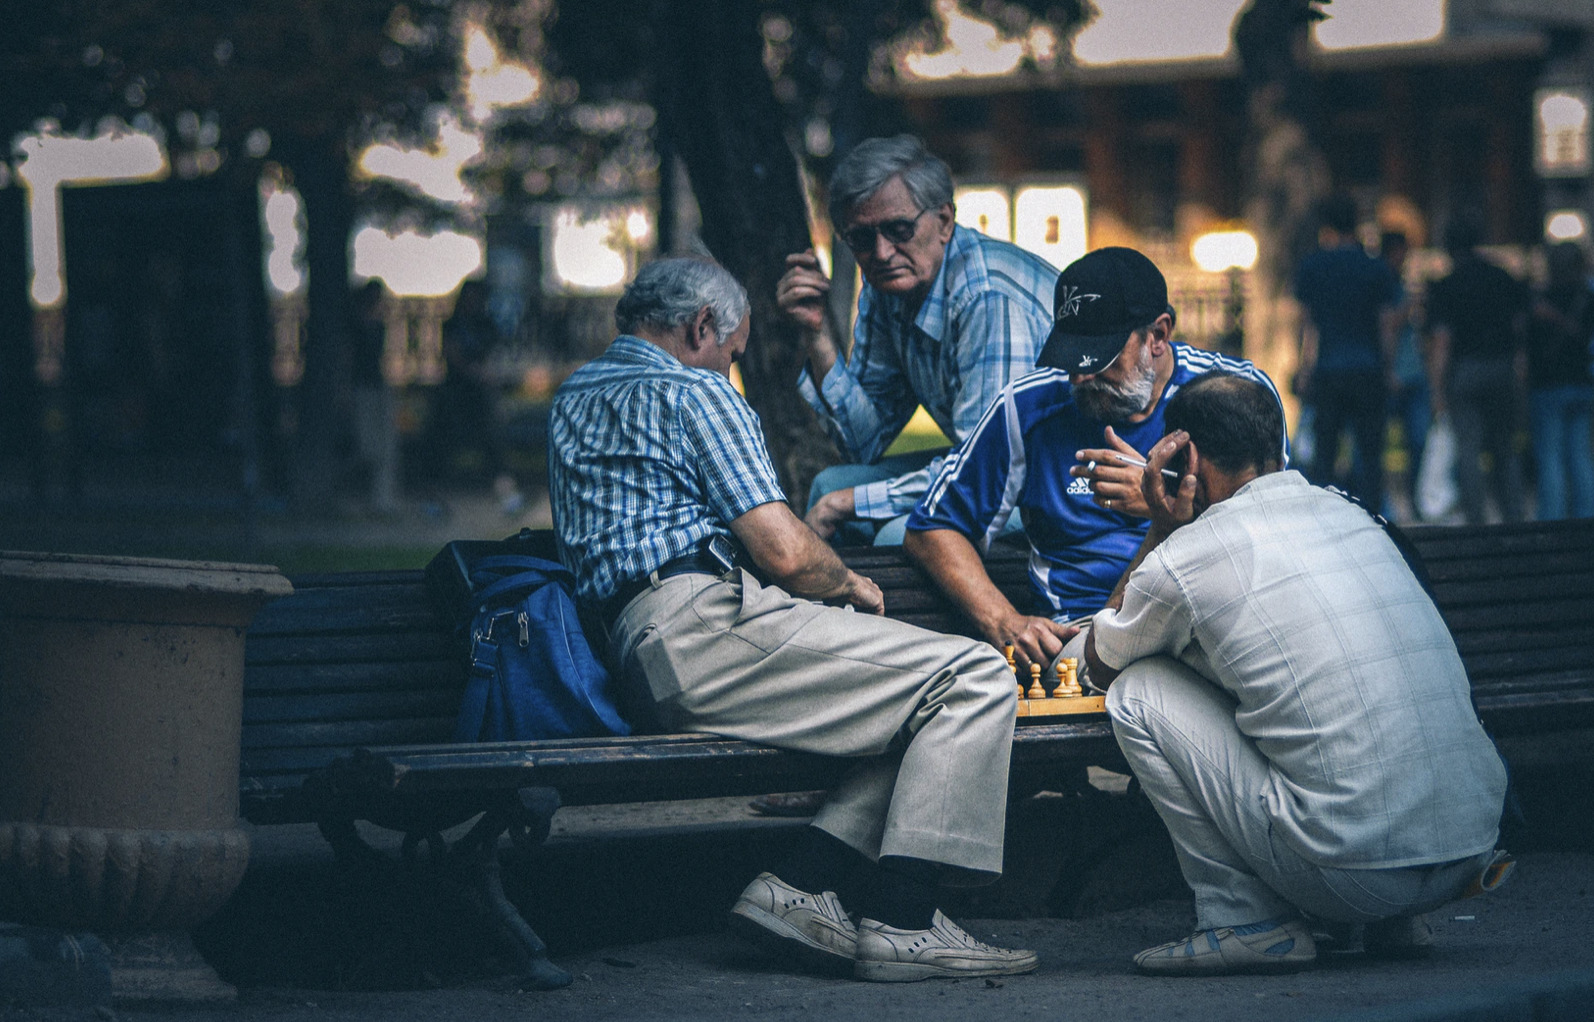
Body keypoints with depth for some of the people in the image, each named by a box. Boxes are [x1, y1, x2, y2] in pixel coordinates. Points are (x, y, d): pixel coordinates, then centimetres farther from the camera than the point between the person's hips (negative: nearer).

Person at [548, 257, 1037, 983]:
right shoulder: (692, 392, -3)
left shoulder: (575, 395, 26)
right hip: (707, 629, -10)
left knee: (928, 711, 14)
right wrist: (851, 586, 12)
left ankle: (798, 888, -1)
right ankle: (899, 926, -17)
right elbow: (786, 555, -10)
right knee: (975, 679, -12)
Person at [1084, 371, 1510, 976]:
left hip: (1357, 874, -7)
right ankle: (1396, 922, 20)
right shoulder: (1347, 514, 15)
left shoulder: (1188, 556, -4)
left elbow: (1100, 663, 18)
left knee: (1138, 692, 7)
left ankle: (1245, 919, 7)